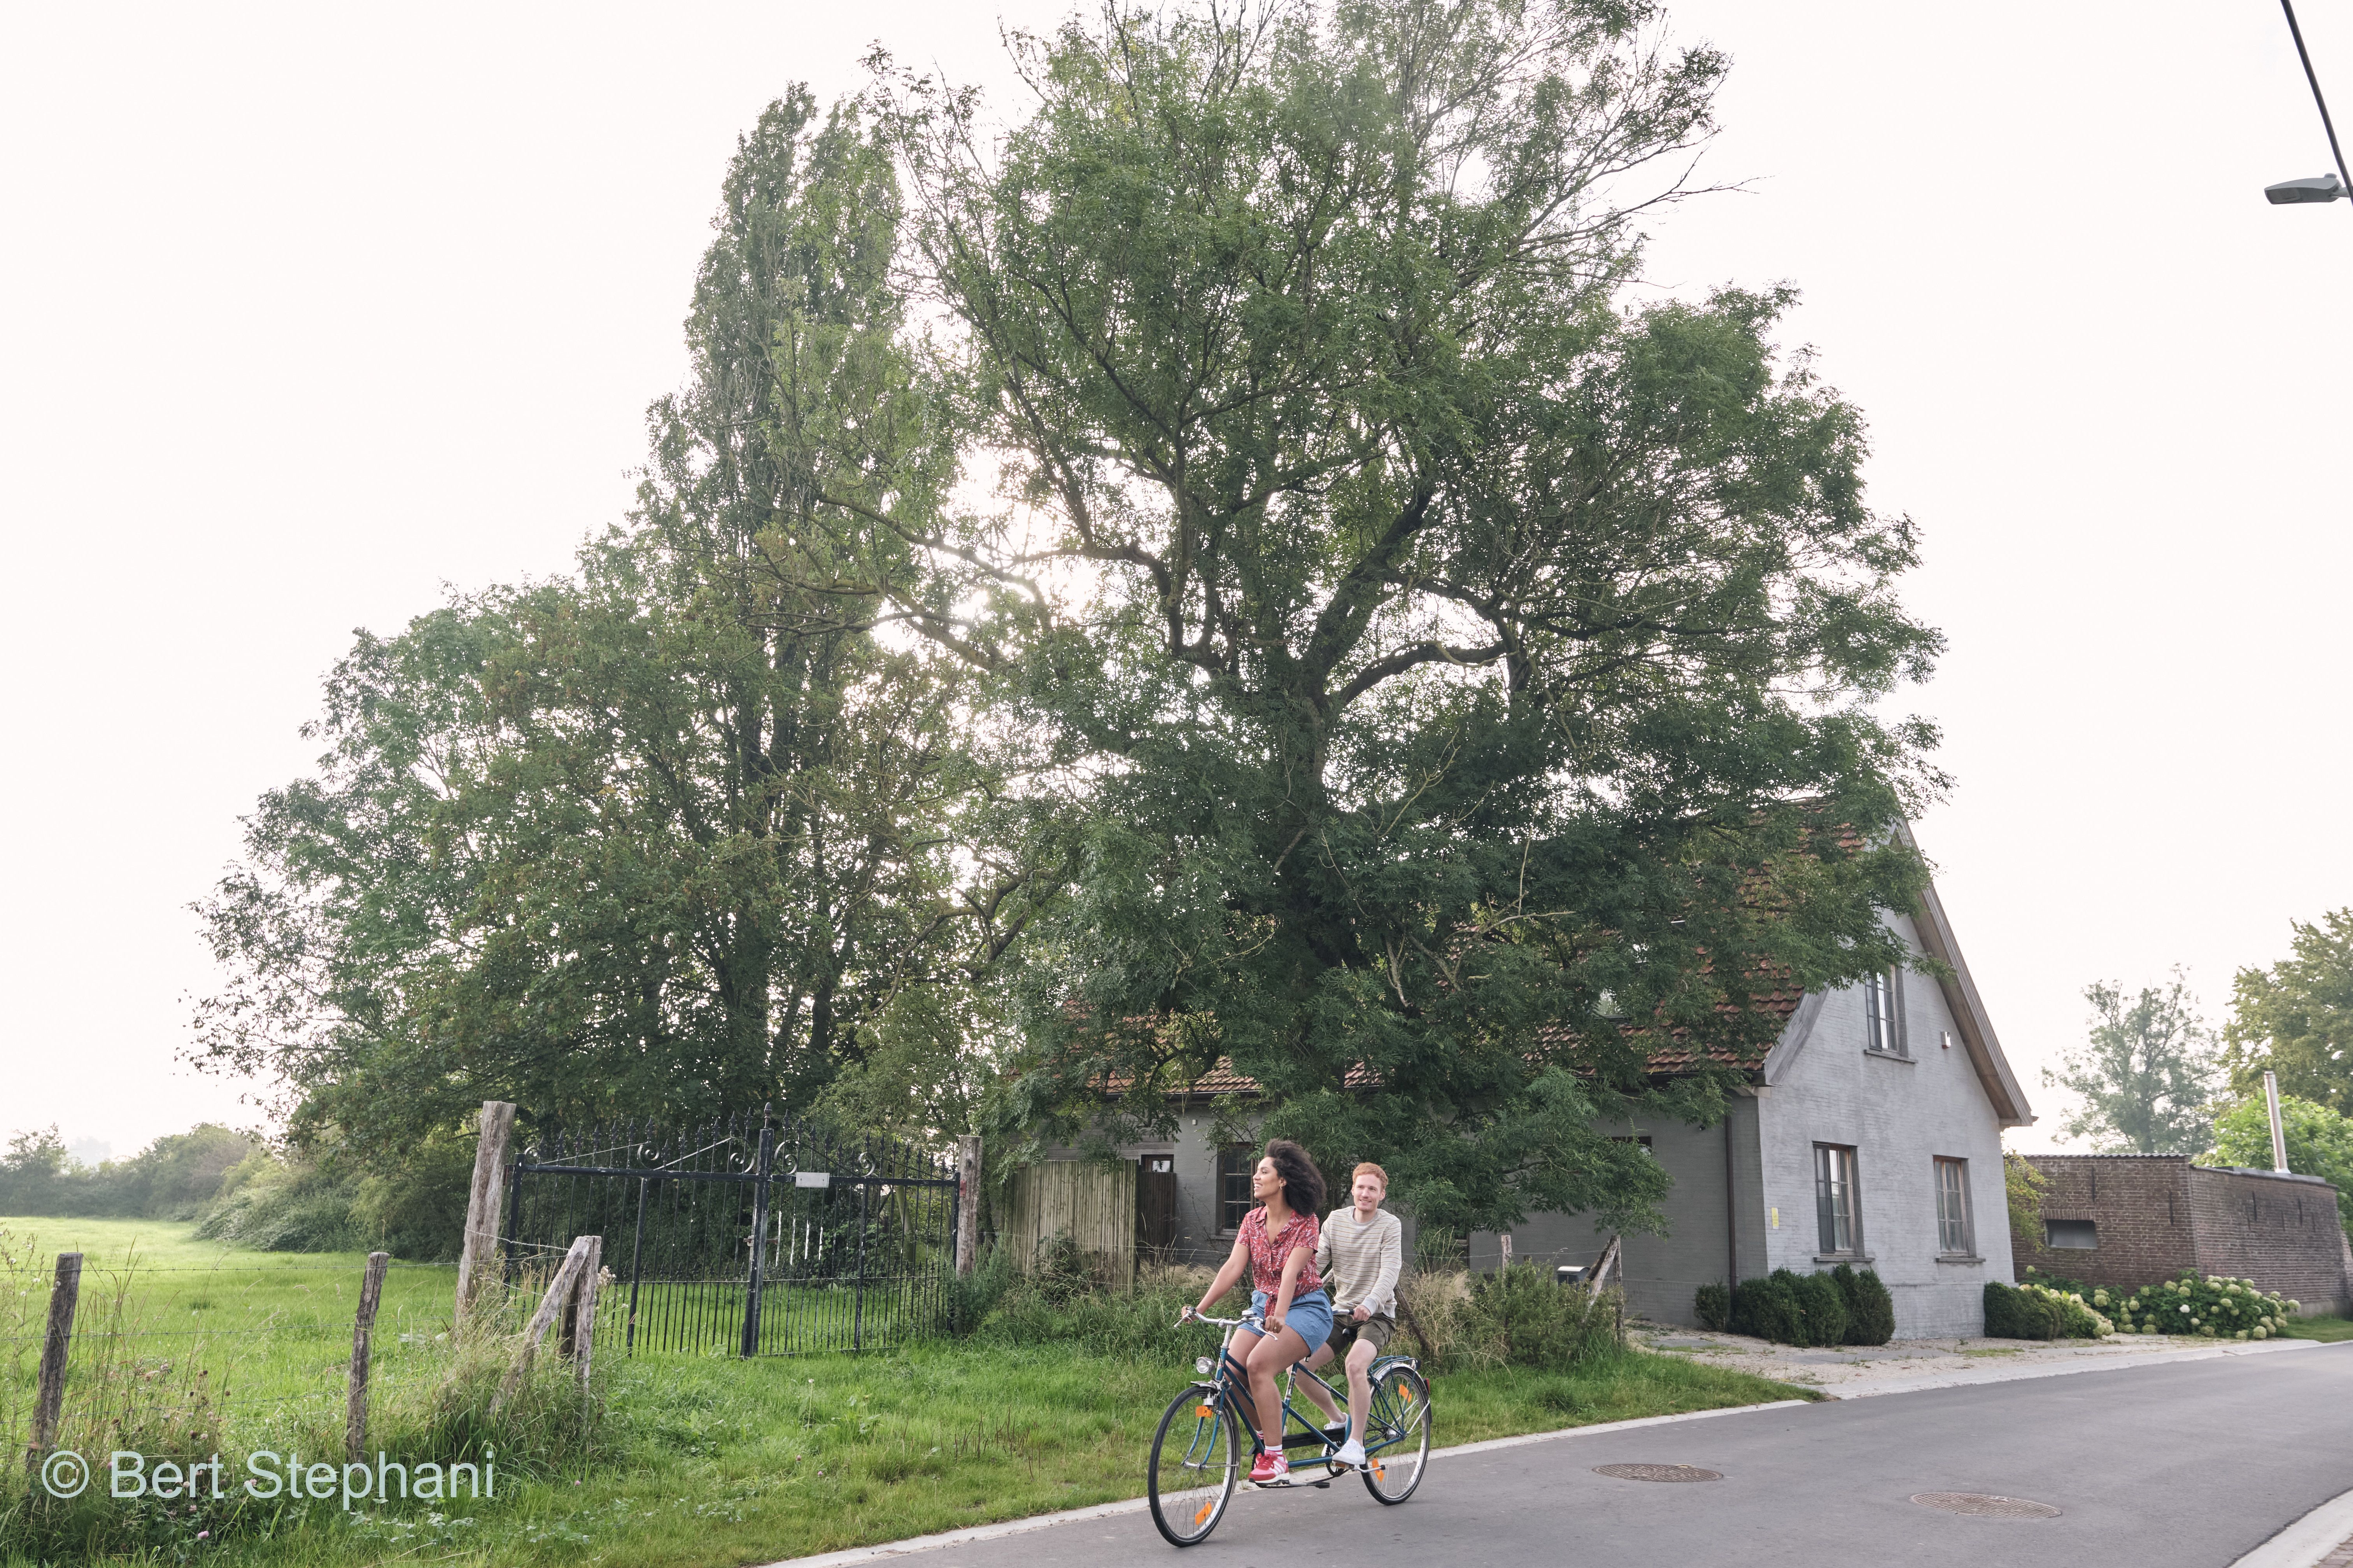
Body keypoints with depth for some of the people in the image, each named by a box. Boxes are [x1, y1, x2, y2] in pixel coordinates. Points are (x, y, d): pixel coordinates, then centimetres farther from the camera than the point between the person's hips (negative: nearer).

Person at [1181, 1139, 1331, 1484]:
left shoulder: (1305, 1223, -12)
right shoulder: (1253, 1221, 4)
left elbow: (1291, 1271, -26)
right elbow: (1233, 1267, -5)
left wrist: (1280, 1315, -40)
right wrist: (1200, 1307, -16)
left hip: (1304, 1307, -6)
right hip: (1263, 1305, 6)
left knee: (1259, 1364, -29)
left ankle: (1274, 1456, -19)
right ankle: (1267, 1433, 11)